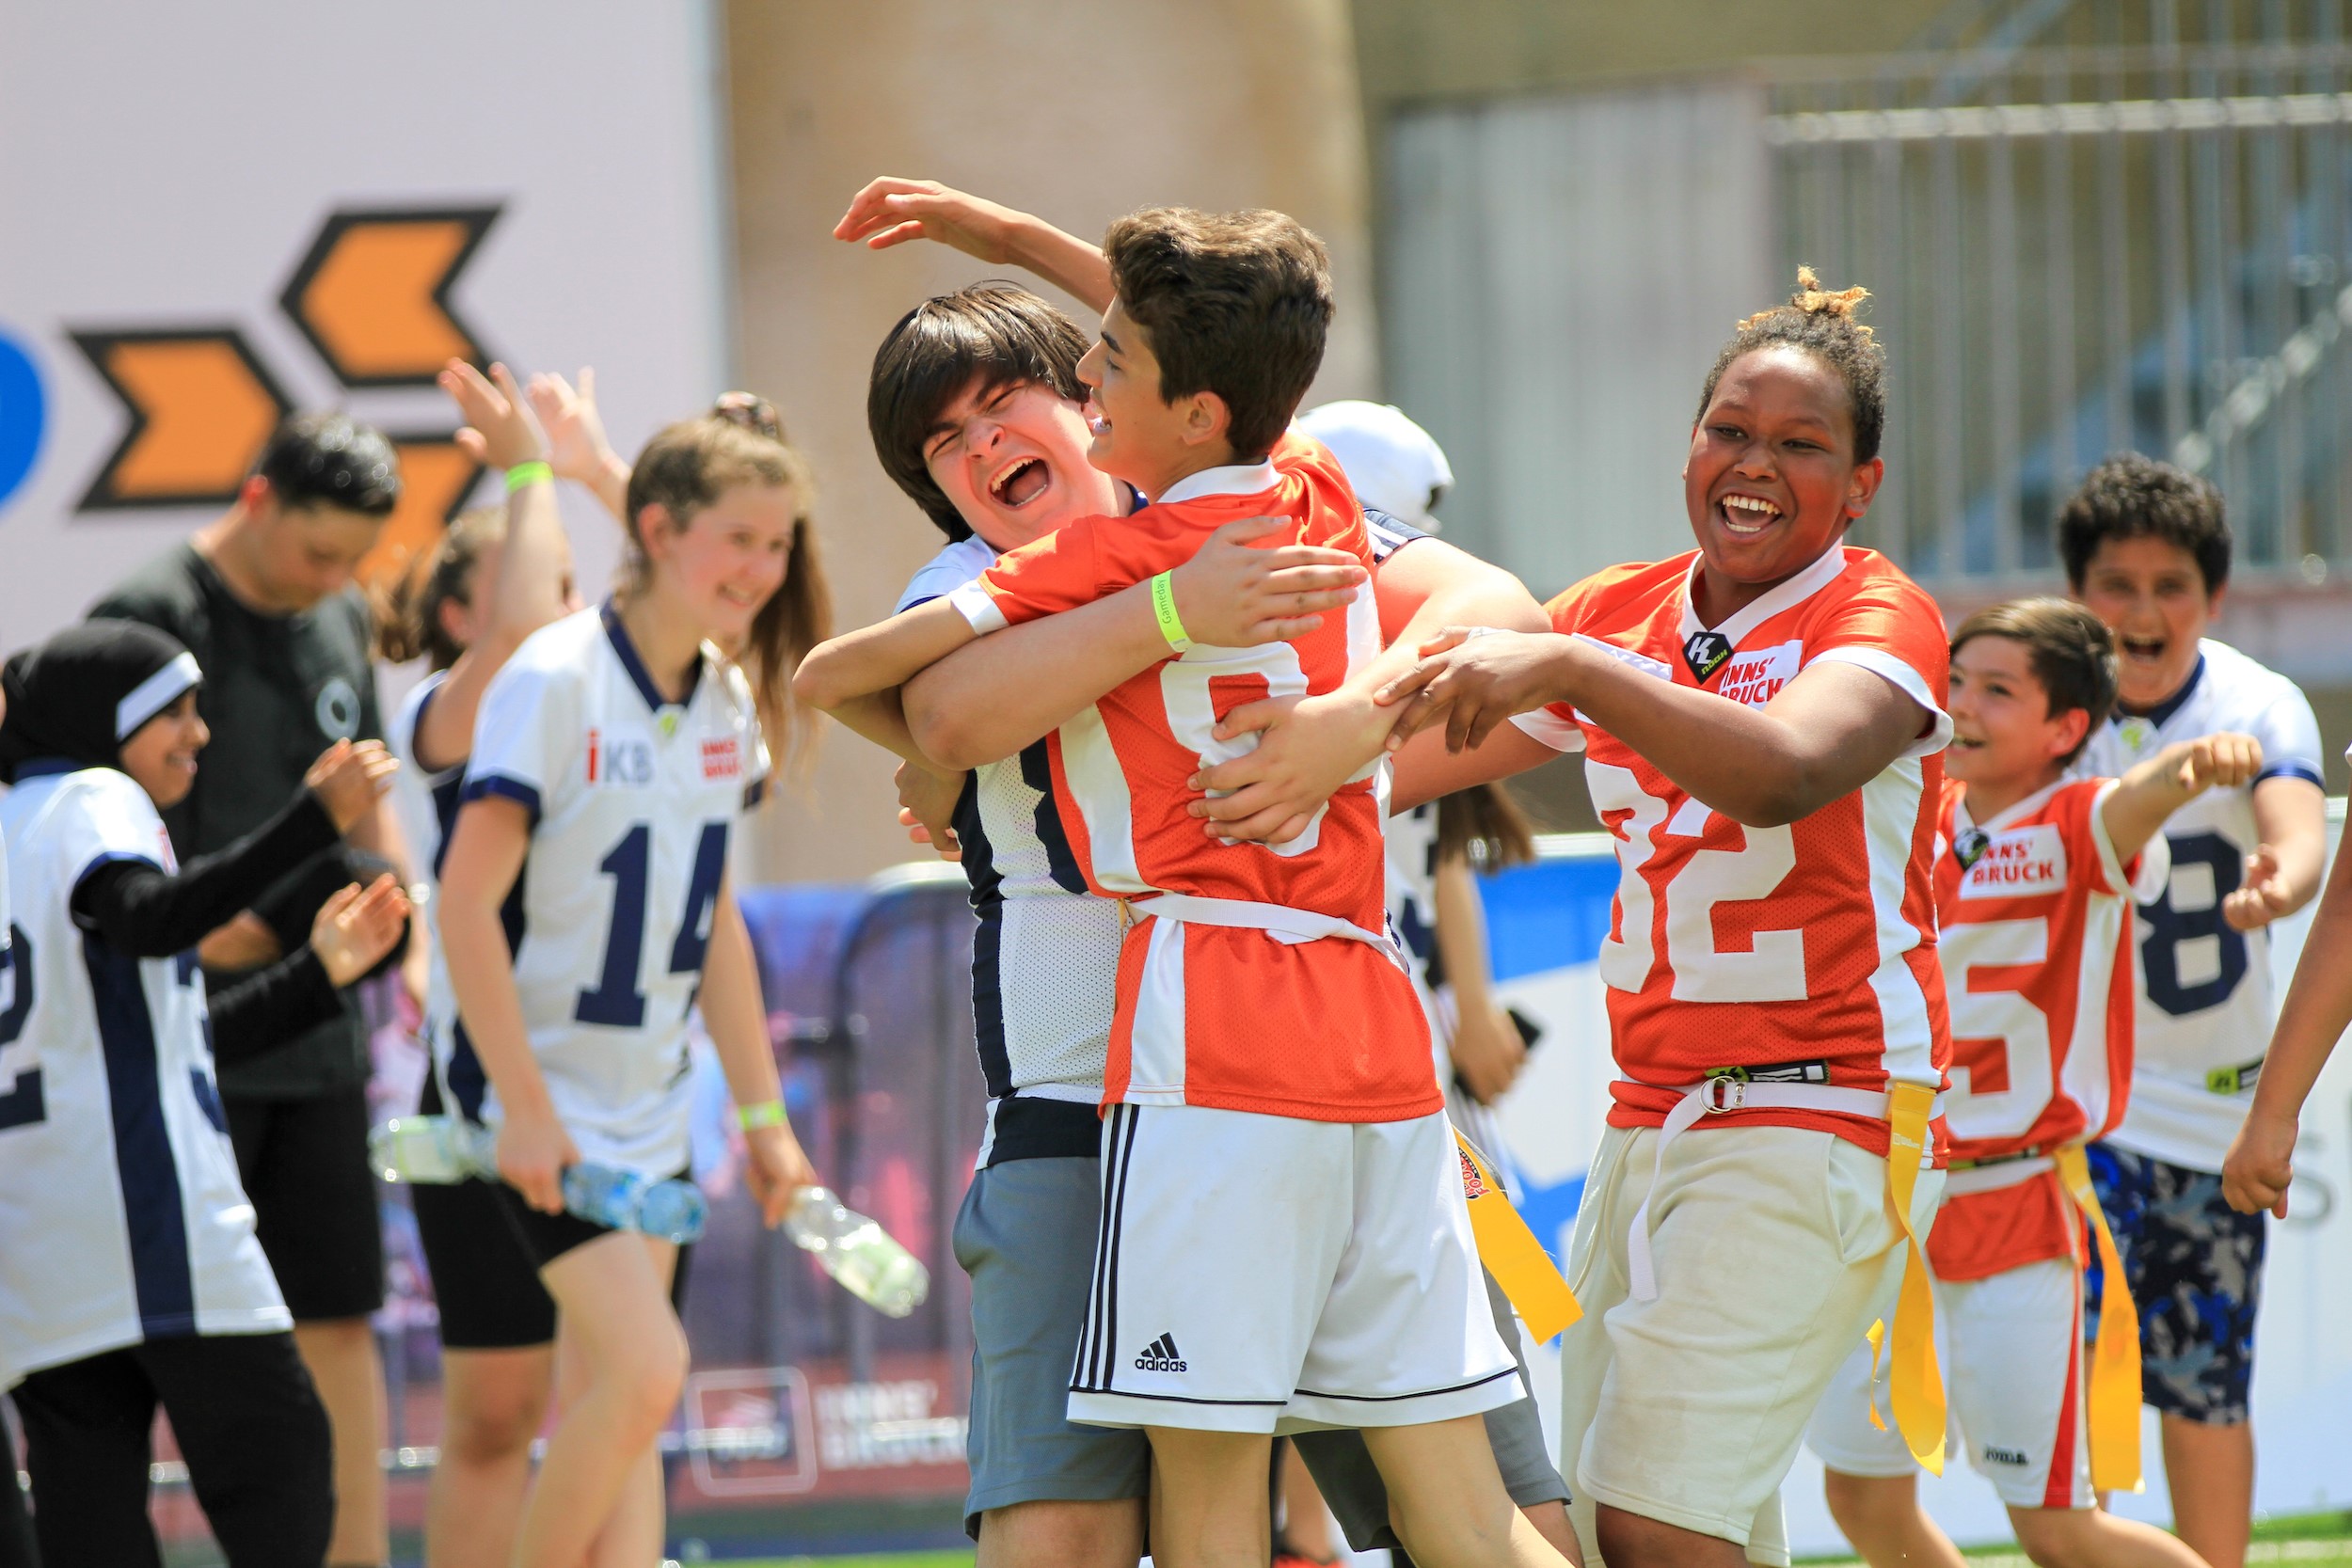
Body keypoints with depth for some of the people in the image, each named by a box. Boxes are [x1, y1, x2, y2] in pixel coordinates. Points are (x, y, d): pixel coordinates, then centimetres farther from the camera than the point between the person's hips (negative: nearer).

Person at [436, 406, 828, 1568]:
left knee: (607, 1409, 7)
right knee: (646, 1366, -17)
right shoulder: (555, 680, -16)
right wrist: (523, 1107, -22)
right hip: (542, 1088, -7)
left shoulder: (727, 701, 6)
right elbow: (466, 899, -19)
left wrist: (761, 1114, 15)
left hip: (652, 1100, 7)